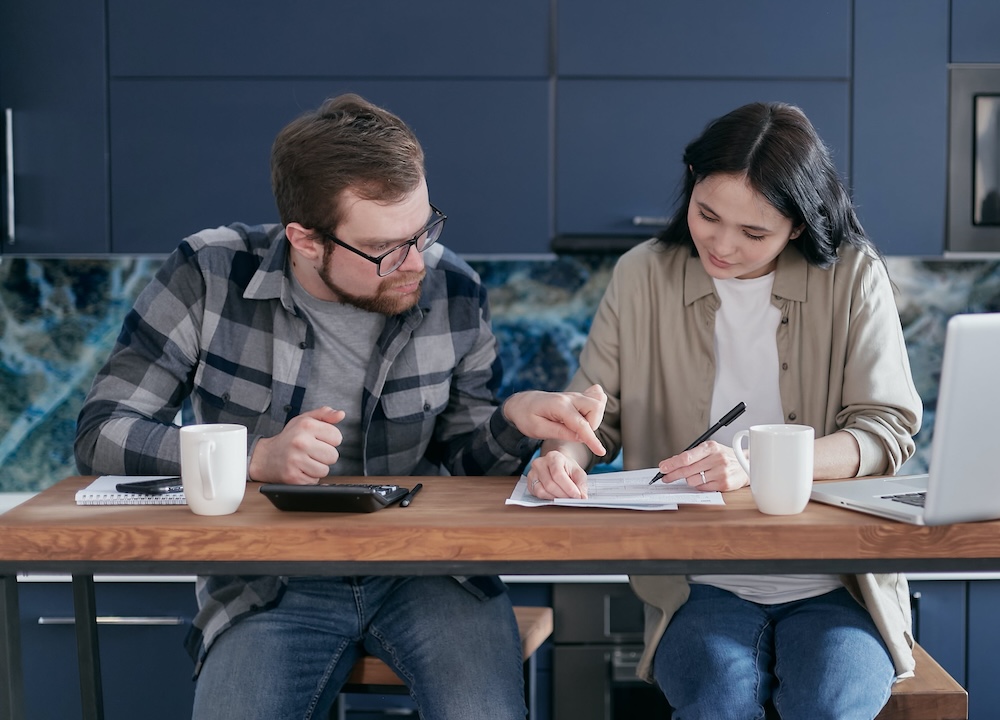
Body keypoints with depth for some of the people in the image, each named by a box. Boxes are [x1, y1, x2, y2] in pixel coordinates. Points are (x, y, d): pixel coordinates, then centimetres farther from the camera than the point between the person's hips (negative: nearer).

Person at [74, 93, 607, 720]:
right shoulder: (209, 275, -7)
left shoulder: (453, 291, 0)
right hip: (269, 584, -1)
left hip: (428, 568, 2)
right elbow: (102, 434, -7)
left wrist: (513, 419, -11)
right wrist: (257, 457, -20)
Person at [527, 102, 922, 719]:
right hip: (702, 585, 0)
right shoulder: (643, 275, 4)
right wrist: (563, 453, -17)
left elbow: (888, 428, -6)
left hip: (837, 581, 0)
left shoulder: (854, 275, -1)